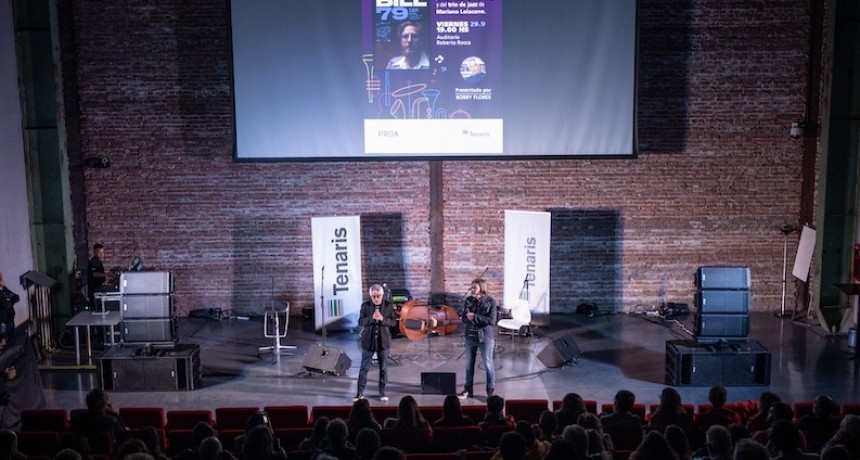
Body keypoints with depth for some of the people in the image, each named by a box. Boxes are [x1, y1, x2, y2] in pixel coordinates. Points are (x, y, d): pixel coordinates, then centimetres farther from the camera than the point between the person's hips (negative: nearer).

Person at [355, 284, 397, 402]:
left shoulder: (389, 305, -2)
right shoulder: (365, 306, -2)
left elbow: (394, 321, -4)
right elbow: (360, 322, -6)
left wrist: (382, 319, -22)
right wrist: (372, 318, -23)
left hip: (383, 341, 0)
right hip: (368, 341, 0)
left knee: (383, 368, 8)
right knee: (364, 368, 2)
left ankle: (382, 393, 18)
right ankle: (360, 393, 9)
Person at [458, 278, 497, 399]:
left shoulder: (491, 302, -11)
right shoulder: (468, 300, 1)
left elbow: (492, 321, -18)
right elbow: (464, 318, 2)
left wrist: (475, 317, -21)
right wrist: (468, 316, -22)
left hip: (485, 337, -4)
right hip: (470, 337, 4)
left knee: (488, 364, 3)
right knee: (469, 364, 12)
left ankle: (491, 391, 14)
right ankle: (468, 390, 25)